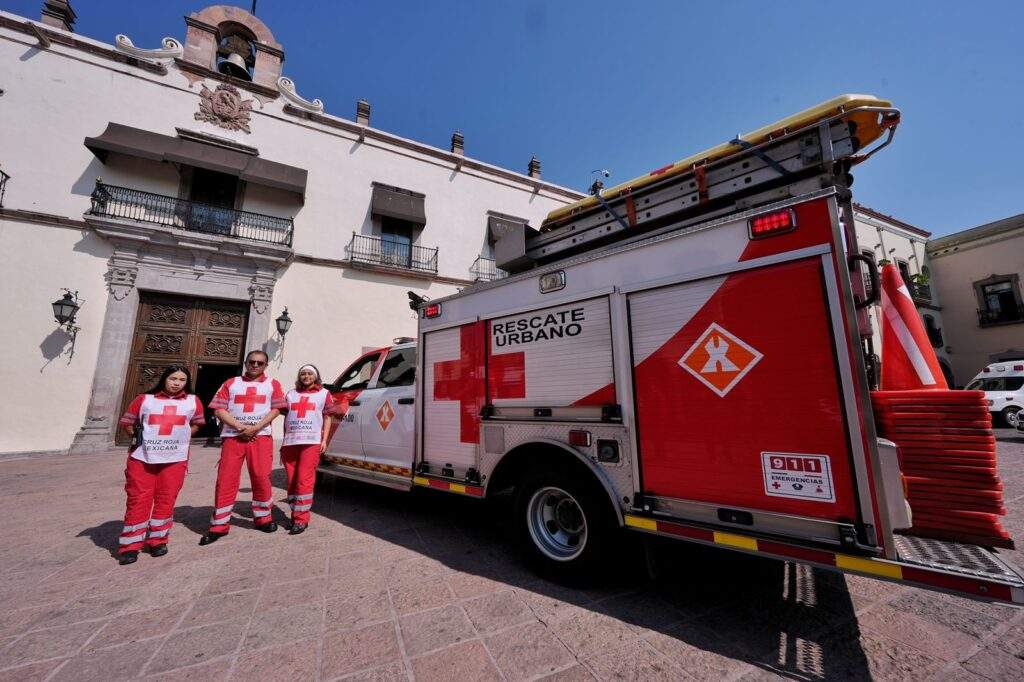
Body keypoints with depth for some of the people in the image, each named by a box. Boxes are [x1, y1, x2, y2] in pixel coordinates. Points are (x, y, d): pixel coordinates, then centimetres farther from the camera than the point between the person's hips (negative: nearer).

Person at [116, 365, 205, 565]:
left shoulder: (193, 402, 5)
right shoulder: (144, 399, 3)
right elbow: (126, 422, 13)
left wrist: (182, 438, 8)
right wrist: (139, 437, 5)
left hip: (175, 459, 0)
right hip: (142, 458, 0)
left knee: (165, 501, 6)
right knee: (138, 501, 4)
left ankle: (158, 540, 21)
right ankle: (130, 545, 17)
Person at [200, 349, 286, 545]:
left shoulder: (272, 384, 9)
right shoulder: (231, 383, 12)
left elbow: (276, 409, 0)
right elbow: (219, 409, 4)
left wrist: (255, 428, -11)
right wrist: (240, 427, -10)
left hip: (261, 436, -1)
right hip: (232, 436, 1)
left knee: (261, 477, 1)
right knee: (226, 480, 3)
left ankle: (262, 517, 17)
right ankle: (219, 525, 15)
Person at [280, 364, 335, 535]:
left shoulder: (324, 393, 6)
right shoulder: (291, 394, 17)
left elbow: (327, 418, 4)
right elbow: (286, 417, 18)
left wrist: (324, 440, -4)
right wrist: (284, 441, 11)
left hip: (311, 442, -4)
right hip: (290, 443, 4)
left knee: (304, 480, -7)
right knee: (292, 481, 10)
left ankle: (301, 519, -2)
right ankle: (296, 515, 23)